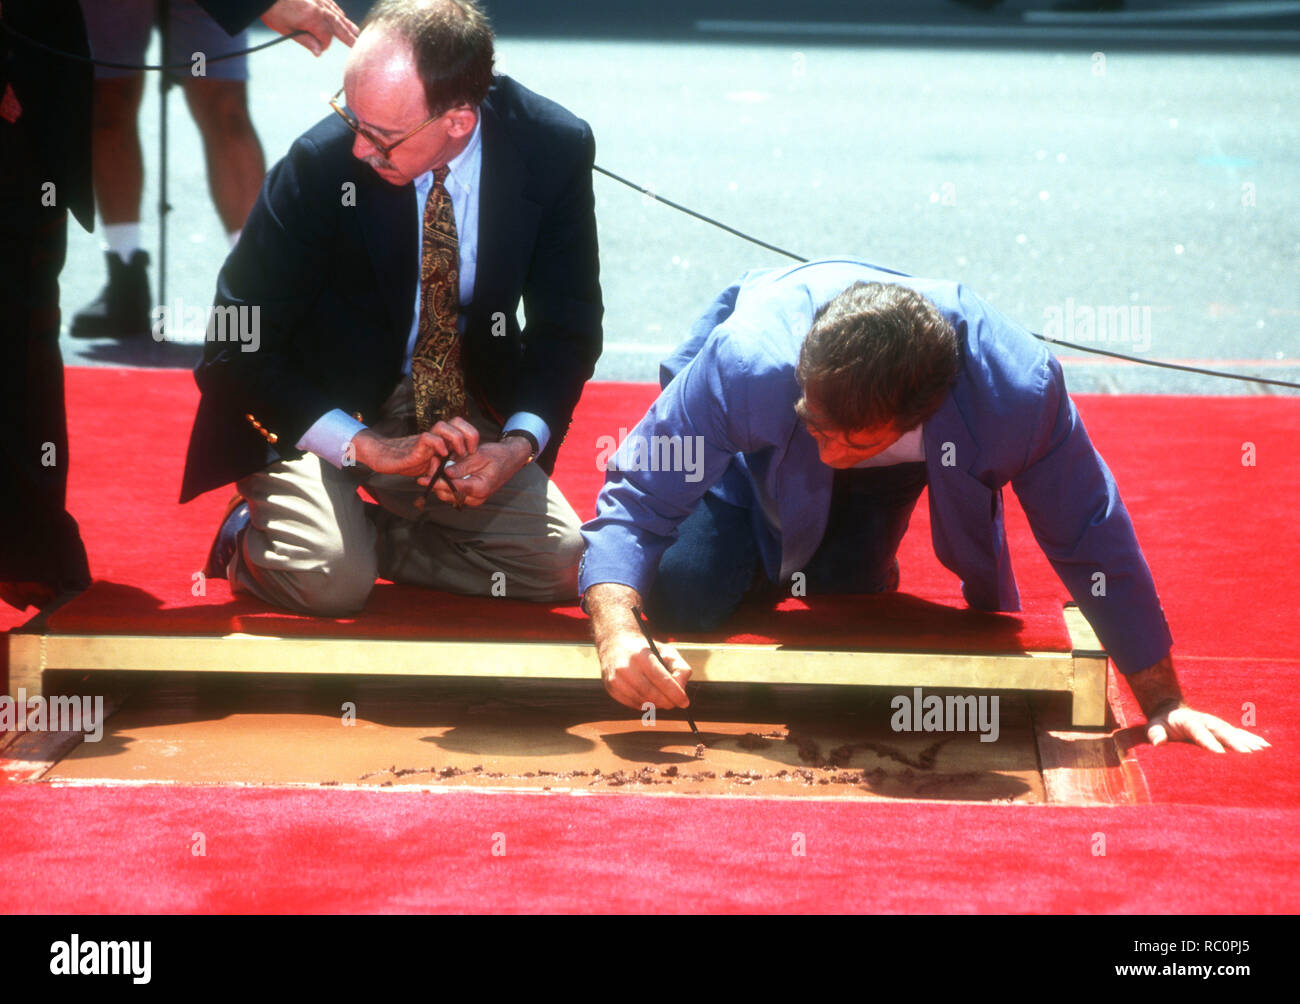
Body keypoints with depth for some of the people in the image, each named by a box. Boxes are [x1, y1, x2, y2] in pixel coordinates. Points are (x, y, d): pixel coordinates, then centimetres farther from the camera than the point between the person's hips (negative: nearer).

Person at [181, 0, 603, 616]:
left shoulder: (555, 148, -16)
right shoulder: (322, 163, -25)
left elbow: (567, 327, -4)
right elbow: (238, 346, -19)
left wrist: (519, 444, -22)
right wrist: (364, 446, -29)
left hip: (459, 406, 4)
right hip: (316, 412, -4)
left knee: (559, 563, -12)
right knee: (329, 581, -28)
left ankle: (370, 535, 7)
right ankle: (253, 535, 7)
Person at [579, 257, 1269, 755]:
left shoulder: (1018, 391, -44)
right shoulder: (746, 363, -47)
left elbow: (1092, 542, -28)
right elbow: (634, 503, -38)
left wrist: (1162, 705, -19)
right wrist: (617, 634, -58)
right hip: (753, 459, -1)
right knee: (686, 595, -18)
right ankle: (765, 558, 17)